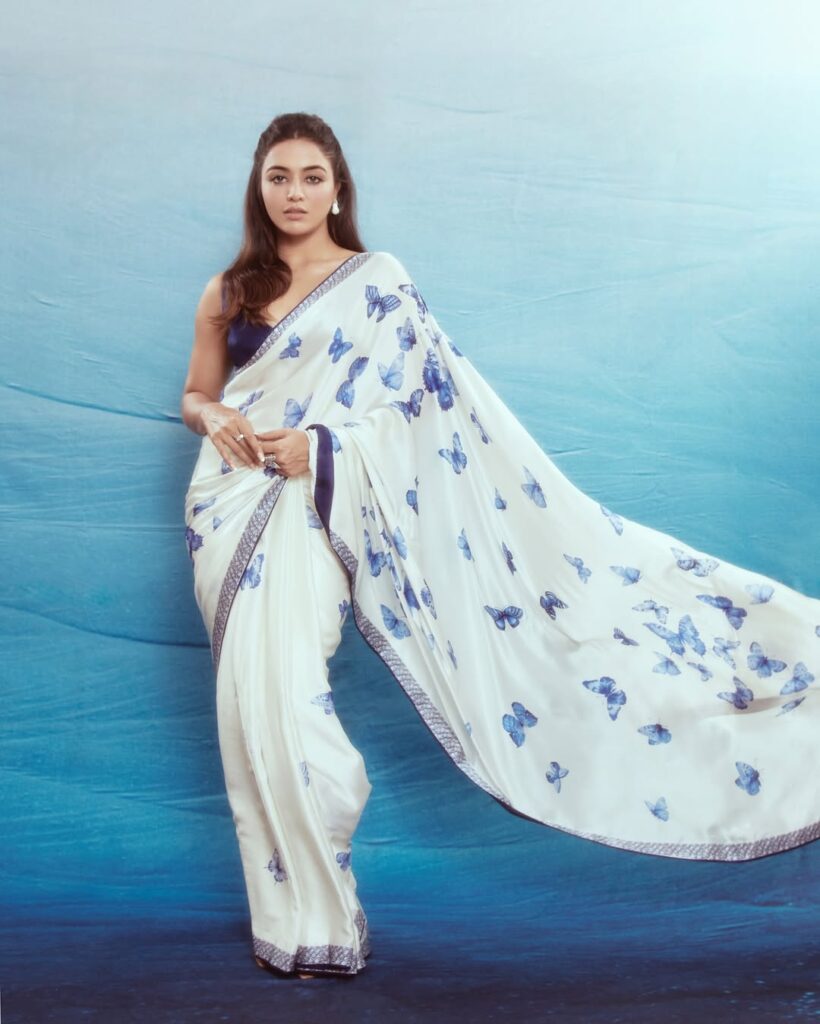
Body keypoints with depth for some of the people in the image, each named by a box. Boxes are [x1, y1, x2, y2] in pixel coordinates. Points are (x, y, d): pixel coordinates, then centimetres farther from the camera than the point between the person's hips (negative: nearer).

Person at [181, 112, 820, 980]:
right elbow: (195, 394, 18)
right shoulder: (229, 290, 13)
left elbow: (415, 404, -1)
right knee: (252, 699, 3)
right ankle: (292, 915, 16)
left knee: (277, 690, -15)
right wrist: (214, 419, -5)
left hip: (310, 502, -4)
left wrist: (320, 445, -15)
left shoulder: (378, 282, 3)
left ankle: (308, 921, -1)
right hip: (229, 500, 4)